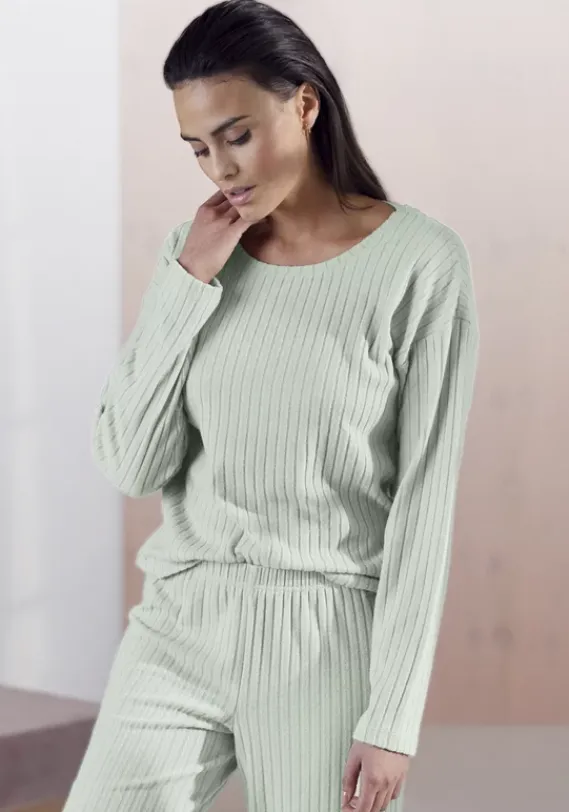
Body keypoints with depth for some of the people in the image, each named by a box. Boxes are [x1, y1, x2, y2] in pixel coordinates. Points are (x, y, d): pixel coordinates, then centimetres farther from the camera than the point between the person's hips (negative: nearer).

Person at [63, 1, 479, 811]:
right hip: (180, 626, 4)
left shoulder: (420, 263, -8)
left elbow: (425, 501, -8)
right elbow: (133, 465, 0)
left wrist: (394, 716, -10)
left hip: (329, 641, -3)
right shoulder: (196, 250, 5)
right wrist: (191, 283, -8)